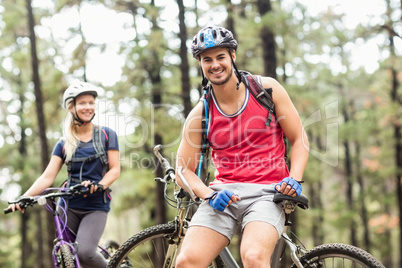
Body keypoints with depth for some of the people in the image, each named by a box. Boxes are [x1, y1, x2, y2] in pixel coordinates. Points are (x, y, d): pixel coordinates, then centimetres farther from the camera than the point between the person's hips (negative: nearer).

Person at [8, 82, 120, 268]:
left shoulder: (106, 135, 4)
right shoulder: (64, 143, 9)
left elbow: (115, 169, -1)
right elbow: (47, 177, 0)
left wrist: (99, 185, -22)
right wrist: (23, 198, -16)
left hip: (96, 206, -3)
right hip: (70, 206, 3)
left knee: (85, 252, -25)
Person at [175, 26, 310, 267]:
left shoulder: (267, 89, 5)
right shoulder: (200, 114, 7)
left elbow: (300, 139, 8)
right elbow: (184, 170, 8)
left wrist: (294, 179, -9)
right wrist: (209, 195, -11)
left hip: (266, 192, -2)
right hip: (223, 194, 2)